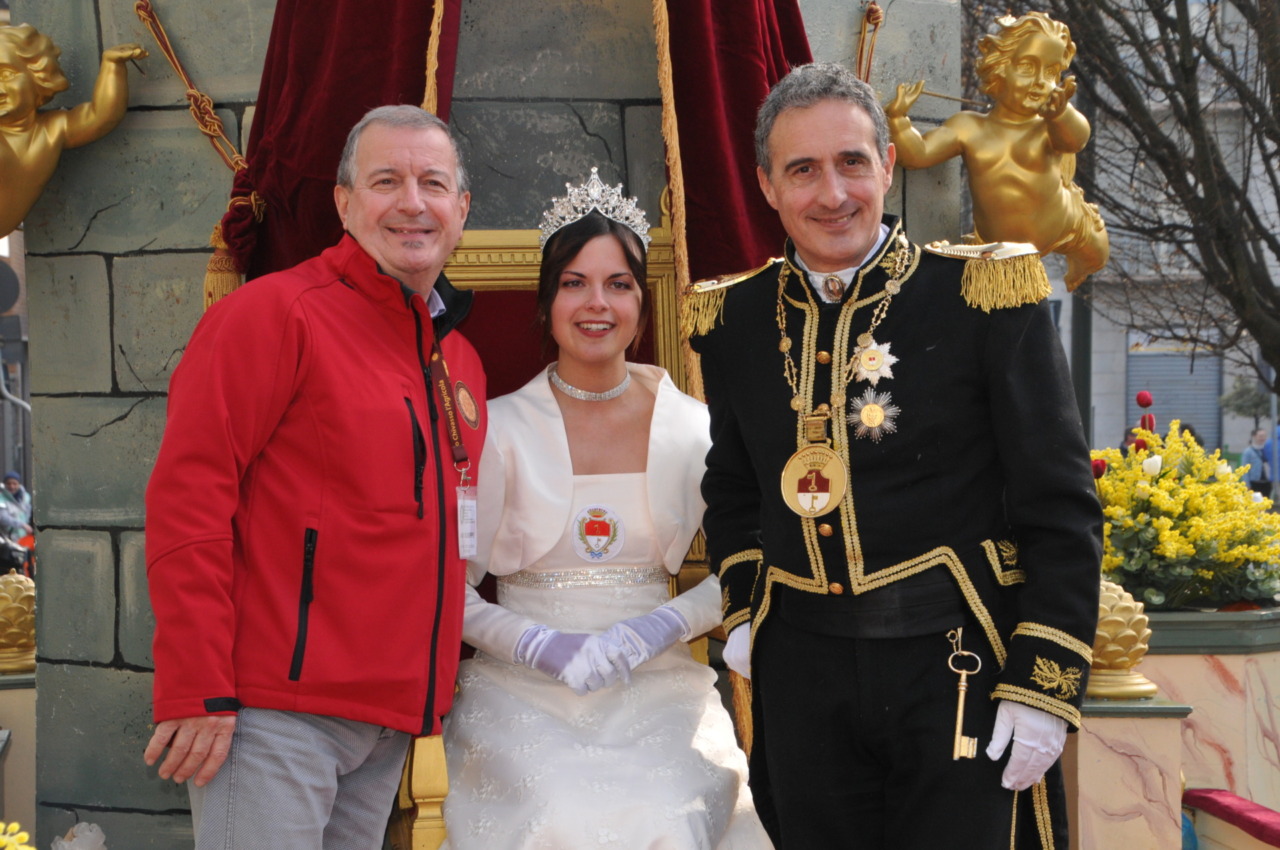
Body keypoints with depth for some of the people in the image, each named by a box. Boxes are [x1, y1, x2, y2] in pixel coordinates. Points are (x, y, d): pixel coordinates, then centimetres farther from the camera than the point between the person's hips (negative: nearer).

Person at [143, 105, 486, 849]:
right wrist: (199, 693, -18)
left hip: (394, 716, 8)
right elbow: (187, 496, -14)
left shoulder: (460, 360, 15)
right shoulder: (276, 312, -8)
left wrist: (439, 687, 17)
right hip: (277, 712, -7)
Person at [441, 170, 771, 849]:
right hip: (524, 692, -1)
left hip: (657, 690, 1)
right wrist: (544, 646, -15)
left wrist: (659, 628, -9)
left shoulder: (691, 429, 4)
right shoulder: (499, 429, 0)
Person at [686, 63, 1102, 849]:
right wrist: (743, 610, 9)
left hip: (961, 668, -3)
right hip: (803, 679, 4)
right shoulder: (734, 319, 4)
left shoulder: (984, 295, -9)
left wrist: (1045, 687, -11)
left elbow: (1061, 510, -8)